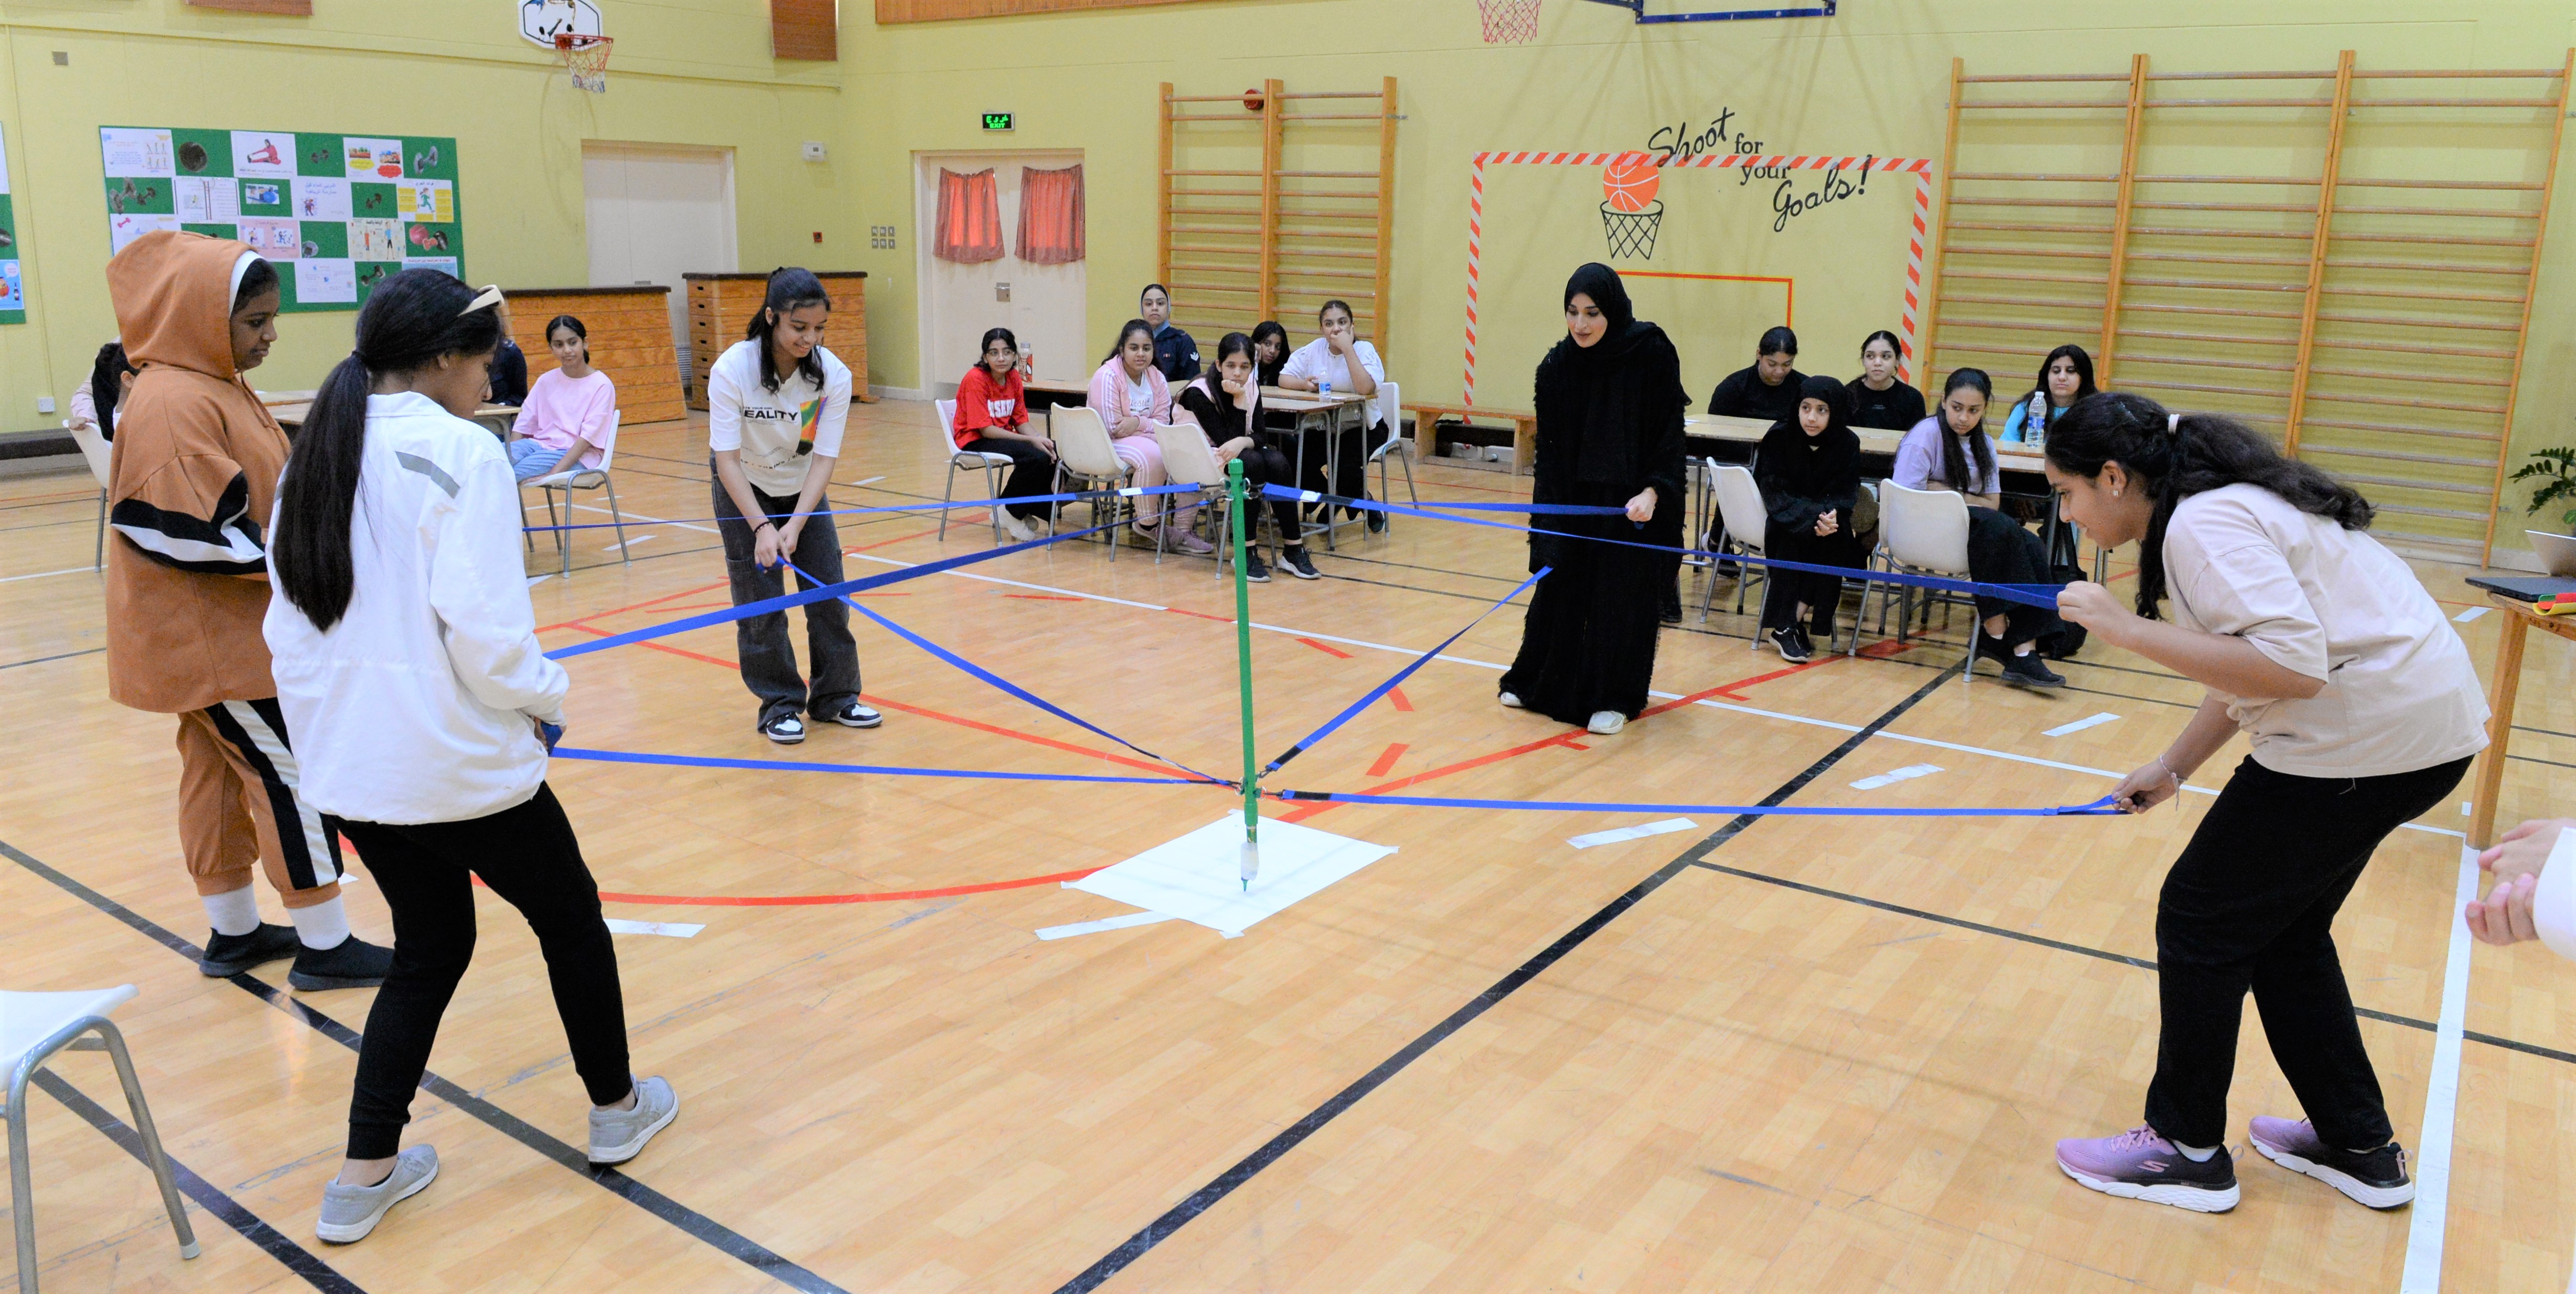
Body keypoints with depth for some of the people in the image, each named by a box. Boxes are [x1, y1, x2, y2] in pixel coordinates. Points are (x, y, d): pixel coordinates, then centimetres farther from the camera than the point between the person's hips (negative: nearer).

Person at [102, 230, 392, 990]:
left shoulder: (220, 387, 11)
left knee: (220, 773, 16)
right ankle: (324, 948, 4)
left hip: (226, 631, 10)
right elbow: (181, 529, -25)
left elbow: (259, 496, 18)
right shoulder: (173, 402, -20)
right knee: (292, 774, -4)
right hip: (208, 635, -10)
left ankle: (234, 933, 28)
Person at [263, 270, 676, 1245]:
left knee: (430, 948, 21)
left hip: (346, 766, 7)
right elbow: (487, 632, -21)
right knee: (570, 917, 15)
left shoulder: (314, 459, 8)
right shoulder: (458, 452, -16)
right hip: (457, 764, -7)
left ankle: (366, 1175, 20)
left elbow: (290, 626, 12)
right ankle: (616, 1109, 32)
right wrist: (547, 700, -3)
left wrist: (331, 728, 22)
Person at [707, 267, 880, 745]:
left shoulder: (833, 375, -22)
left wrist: (795, 524, -32)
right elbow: (728, 459, -27)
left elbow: (823, 458, -22)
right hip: (744, 491, -2)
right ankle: (779, 706, 10)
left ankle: (835, 697, 17)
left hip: (804, 491, 3)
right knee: (760, 601, -4)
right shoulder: (732, 370, -28)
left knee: (829, 593, 1)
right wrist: (761, 527, -36)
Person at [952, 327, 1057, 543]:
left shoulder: (1015, 378, 4)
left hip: (1003, 436, 7)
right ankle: (1008, 513, -9)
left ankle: (1026, 511, 3)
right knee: (1036, 456, -28)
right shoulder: (975, 379, -16)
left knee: (1055, 451, -14)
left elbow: (1022, 423, 4)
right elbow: (985, 429, -21)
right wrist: (1032, 440, -24)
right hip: (975, 442, -7)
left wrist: (1041, 438, -18)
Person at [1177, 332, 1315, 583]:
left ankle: (1293, 550, -22)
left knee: (1278, 462, -25)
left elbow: (1260, 436, -9)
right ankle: (1247, 553, -29)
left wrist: (1243, 442, -31)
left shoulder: (1252, 386, -1)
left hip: (1239, 456, 5)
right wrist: (1239, 401, -26)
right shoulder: (1199, 393, -18)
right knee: (1251, 462, -33)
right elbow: (1226, 441, -23)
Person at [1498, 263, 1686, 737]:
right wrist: (1549, 507, -10)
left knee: (1622, 598, 3)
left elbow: (1670, 433, -12)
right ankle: (1541, 682, 27)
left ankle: (1613, 697, 17)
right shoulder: (1557, 366, -5)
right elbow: (1549, 445, -2)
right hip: (1573, 500, 3)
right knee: (1559, 586, 9)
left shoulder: (1652, 356, -14)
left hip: (1634, 505, -3)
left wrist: (1652, 492, -25)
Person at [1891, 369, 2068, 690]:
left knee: (2033, 549, -22)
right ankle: (1996, 634, -27)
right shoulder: (1926, 434, -6)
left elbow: (1992, 503, 7)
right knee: (1998, 528, -33)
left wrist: (1947, 492, -11)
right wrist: (1966, 499, -11)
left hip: (1972, 525, 6)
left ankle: (2024, 651, -32)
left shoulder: (1984, 444, 14)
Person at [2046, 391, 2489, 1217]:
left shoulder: (2202, 524, -20)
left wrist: (2128, 629, -26)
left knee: (2201, 918, 1)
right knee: (2283, 927, 21)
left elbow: (2292, 667, -30)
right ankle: (2360, 1148, 33)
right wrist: (2173, 766, 18)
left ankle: (2186, 1150, 16)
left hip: (2368, 737, -10)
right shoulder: (2219, 501, 13)